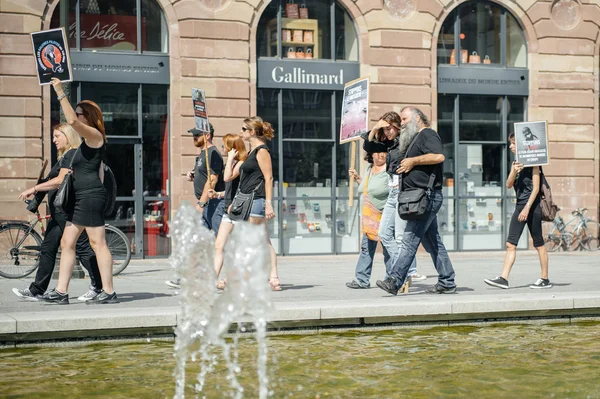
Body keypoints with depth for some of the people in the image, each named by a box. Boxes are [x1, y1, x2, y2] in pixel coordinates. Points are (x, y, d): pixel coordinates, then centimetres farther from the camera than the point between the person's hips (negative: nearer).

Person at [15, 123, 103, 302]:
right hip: (60, 211, 11)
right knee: (47, 248, 10)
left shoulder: (72, 155, -11)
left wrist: (34, 188, -19)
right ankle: (36, 290, 13)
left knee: (82, 247, -7)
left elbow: (61, 180, -21)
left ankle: (98, 286, 0)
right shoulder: (66, 156, 21)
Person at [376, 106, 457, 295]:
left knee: (410, 239, -13)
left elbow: (439, 156, -23)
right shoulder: (416, 138, 25)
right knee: (432, 241, 11)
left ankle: (394, 281, -16)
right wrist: (406, 165, 14)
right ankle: (447, 282, 14)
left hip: (428, 196, -11)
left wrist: (413, 161, -15)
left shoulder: (428, 134, -6)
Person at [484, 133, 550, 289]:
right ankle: (503, 278, -6)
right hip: (520, 206, 7)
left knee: (539, 244, 1)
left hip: (532, 206, -7)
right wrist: (514, 171, -13)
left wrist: (527, 208, -18)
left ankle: (545, 279, 9)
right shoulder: (516, 163, 15)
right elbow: (509, 185, 6)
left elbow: (536, 188, -12)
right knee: (511, 244, -1)